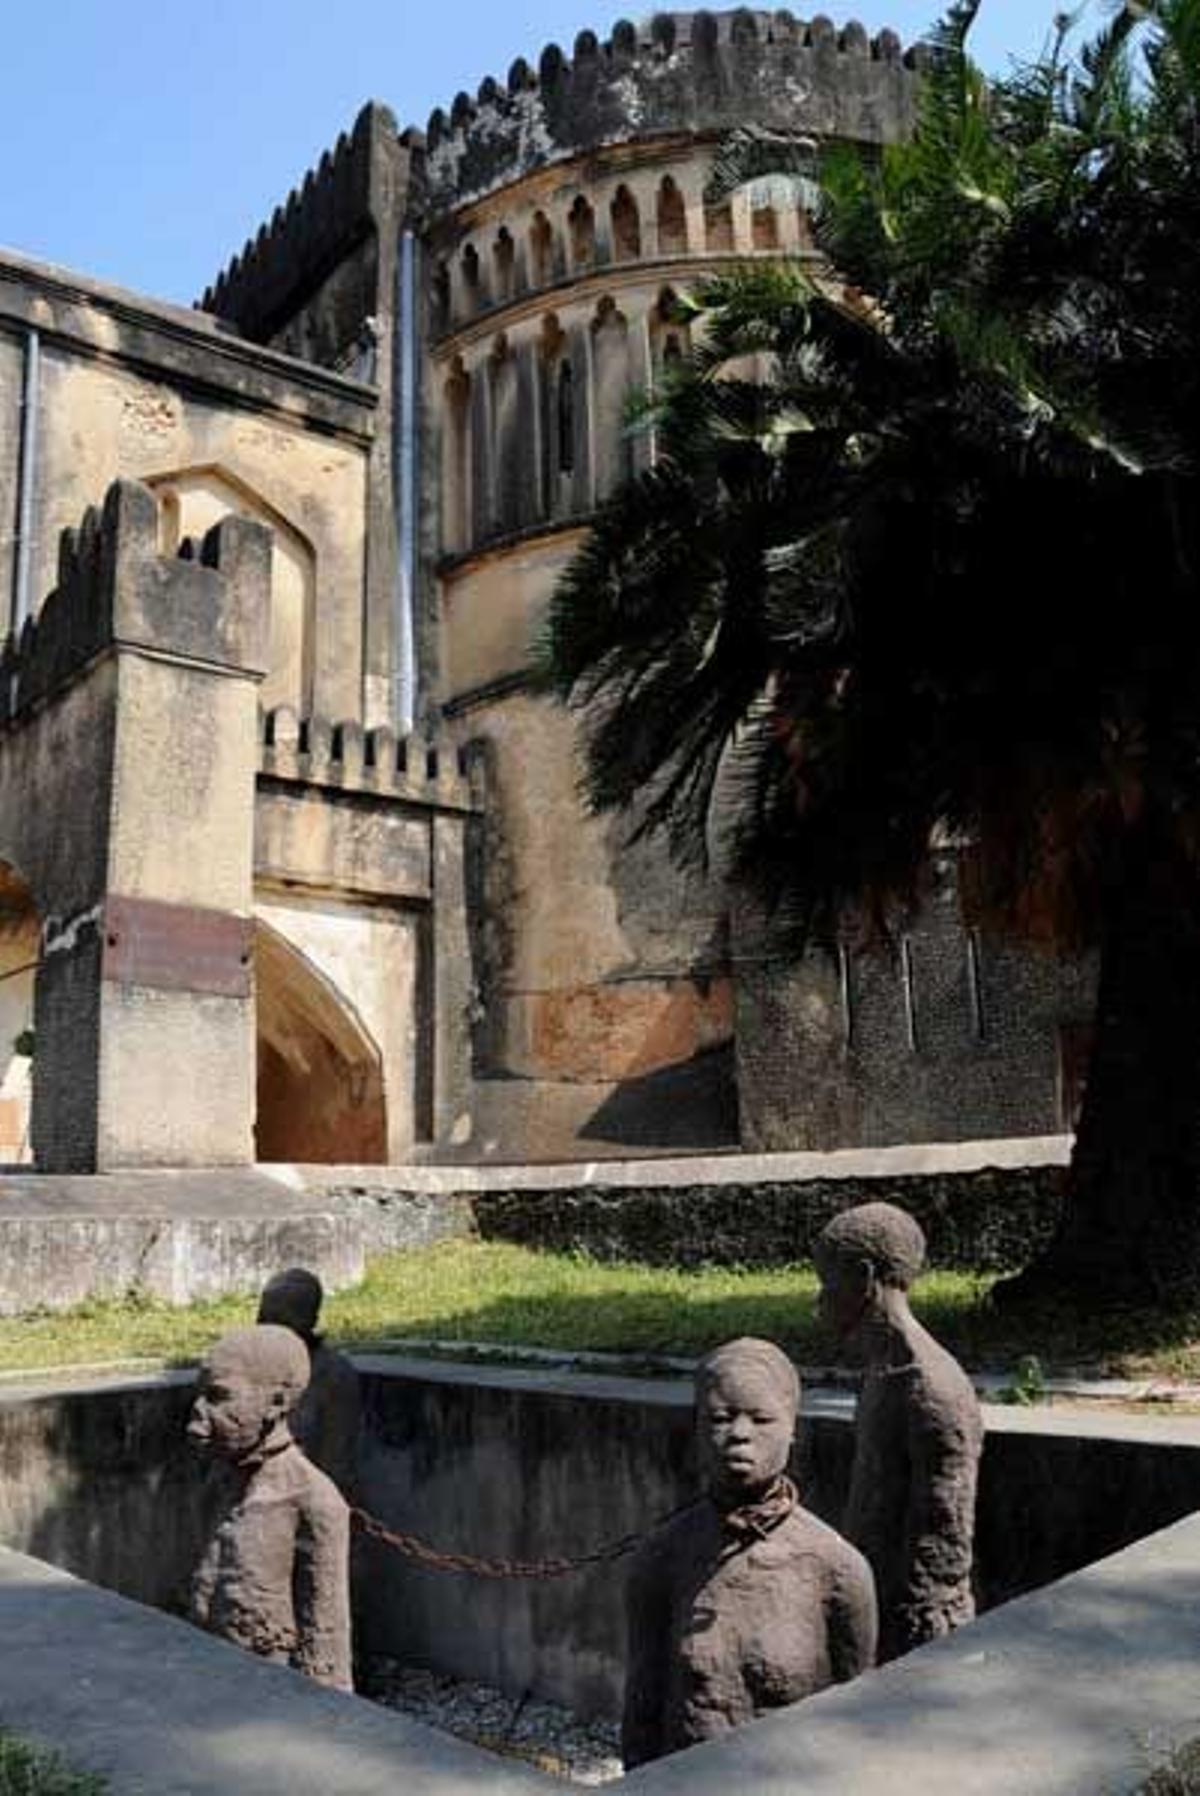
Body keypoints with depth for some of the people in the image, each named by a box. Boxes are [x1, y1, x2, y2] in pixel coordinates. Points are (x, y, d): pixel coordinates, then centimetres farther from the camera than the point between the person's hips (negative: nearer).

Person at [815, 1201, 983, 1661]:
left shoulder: (935, 1393, -23)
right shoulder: (882, 1369, 7)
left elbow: (943, 1544, -21)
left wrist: (912, 1657, -18)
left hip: (913, 1627, -9)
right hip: (870, 1611, 9)